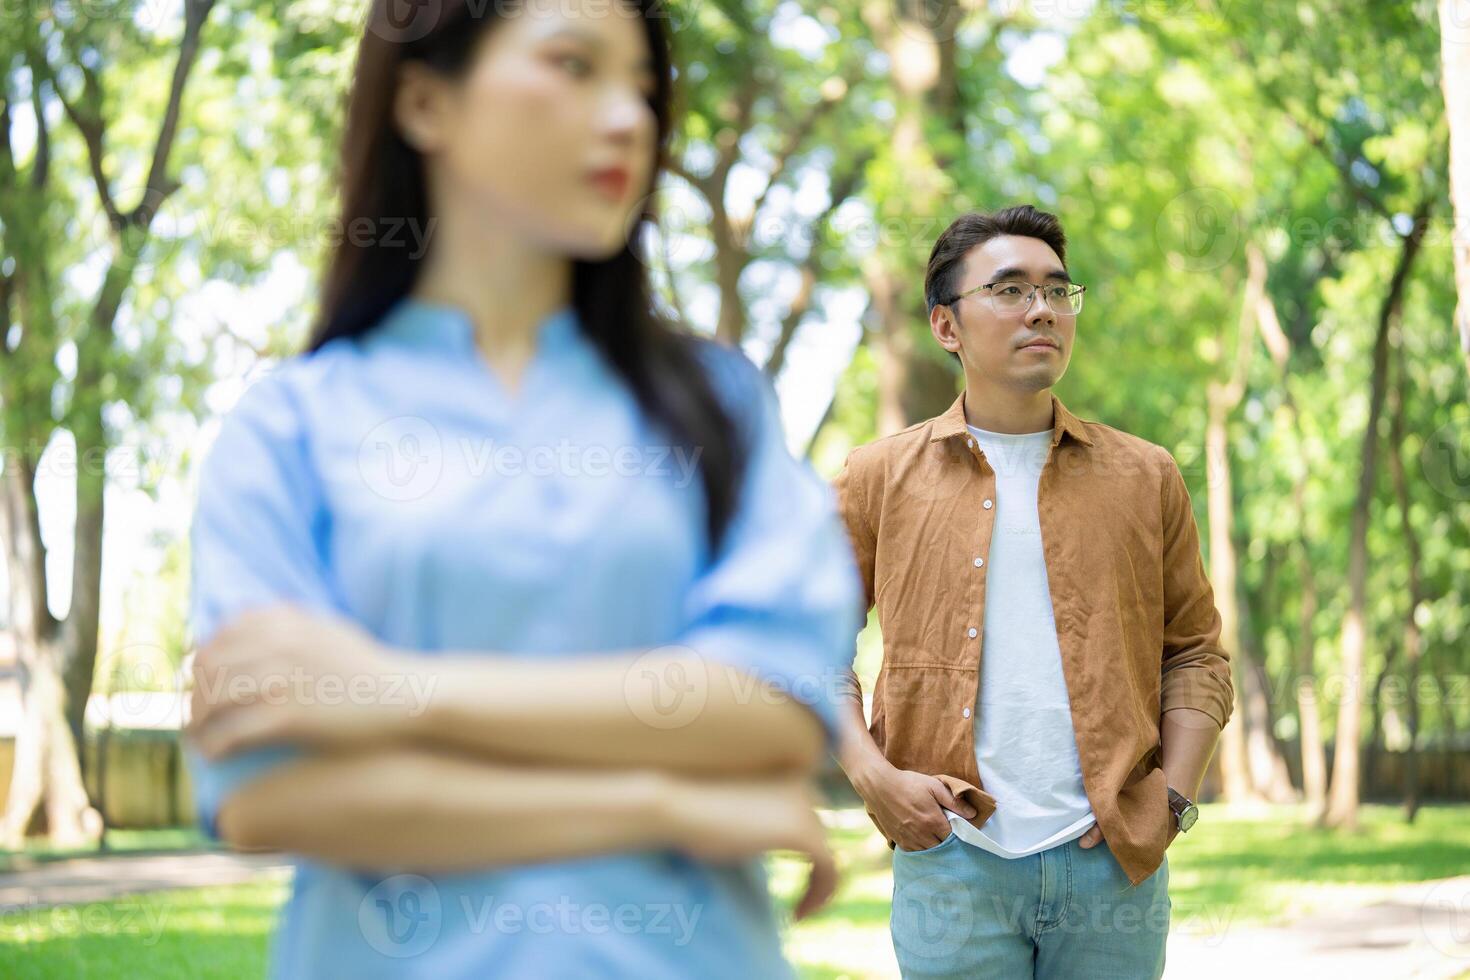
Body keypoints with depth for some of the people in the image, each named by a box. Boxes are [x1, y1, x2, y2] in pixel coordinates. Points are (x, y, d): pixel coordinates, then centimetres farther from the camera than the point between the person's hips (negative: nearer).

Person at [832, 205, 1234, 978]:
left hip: (1115, 861, 1)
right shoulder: (880, 478, 7)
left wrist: (1173, 796, 0)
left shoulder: (1145, 478, 10)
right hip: (952, 860, -1)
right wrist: (873, 776, -5)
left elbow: (1196, 654, 13)